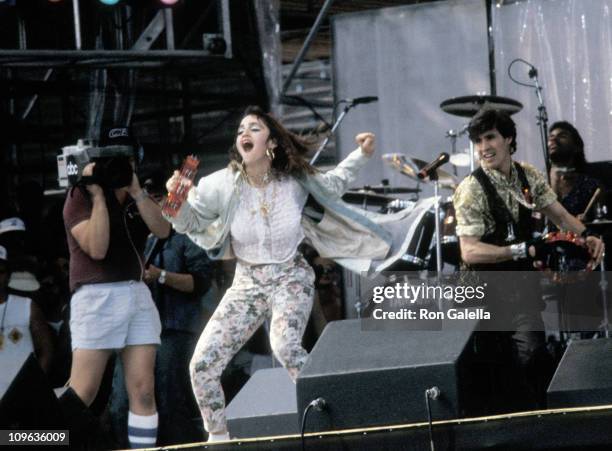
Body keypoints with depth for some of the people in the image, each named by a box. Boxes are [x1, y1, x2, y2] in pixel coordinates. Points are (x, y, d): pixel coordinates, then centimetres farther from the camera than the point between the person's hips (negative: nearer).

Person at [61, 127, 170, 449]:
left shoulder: (136, 199, 15)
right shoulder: (81, 198, -3)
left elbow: (162, 230, -2)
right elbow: (97, 248, -17)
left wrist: (135, 190, -8)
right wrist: (98, 193, -16)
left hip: (138, 295, 6)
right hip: (98, 297, -6)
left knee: (143, 390, 0)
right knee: (80, 395, -12)